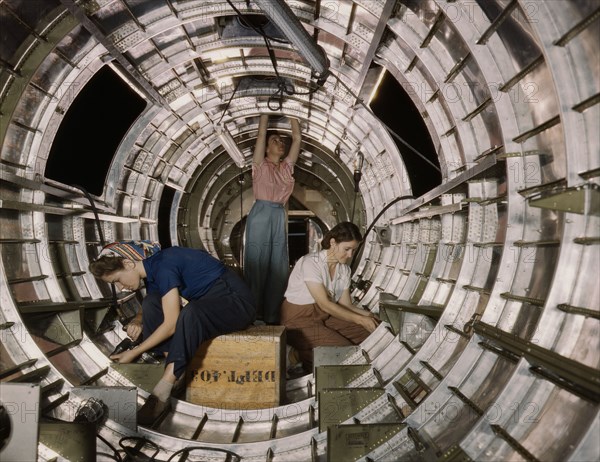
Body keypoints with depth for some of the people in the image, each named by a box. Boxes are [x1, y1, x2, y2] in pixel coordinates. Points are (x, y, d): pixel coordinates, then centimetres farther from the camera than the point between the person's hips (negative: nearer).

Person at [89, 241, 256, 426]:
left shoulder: (163, 265, -22)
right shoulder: (151, 269, 5)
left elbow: (171, 324, -23)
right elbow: (149, 308, 19)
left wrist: (134, 353, -14)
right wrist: (138, 321, -4)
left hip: (237, 302, -9)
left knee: (191, 313, -37)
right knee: (152, 301, -3)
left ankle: (161, 395, -28)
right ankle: (175, 373, -7)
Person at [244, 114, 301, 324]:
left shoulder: (287, 166, 14)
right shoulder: (260, 164, 3)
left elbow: (297, 138, 13)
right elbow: (261, 132, -1)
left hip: (280, 217, 5)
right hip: (260, 215, -5)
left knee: (278, 268, 5)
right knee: (257, 265, -2)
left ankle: (272, 316, 13)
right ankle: (254, 316, 6)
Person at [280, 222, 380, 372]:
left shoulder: (344, 269, 2)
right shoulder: (311, 263, -21)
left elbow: (346, 305, 2)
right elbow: (325, 304, -24)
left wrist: (367, 315, -18)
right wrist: (360, 319, -23)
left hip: (326, 316, 8)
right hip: (300, 320, -8)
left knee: (370, 332, -7)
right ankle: (311, 359, 2)